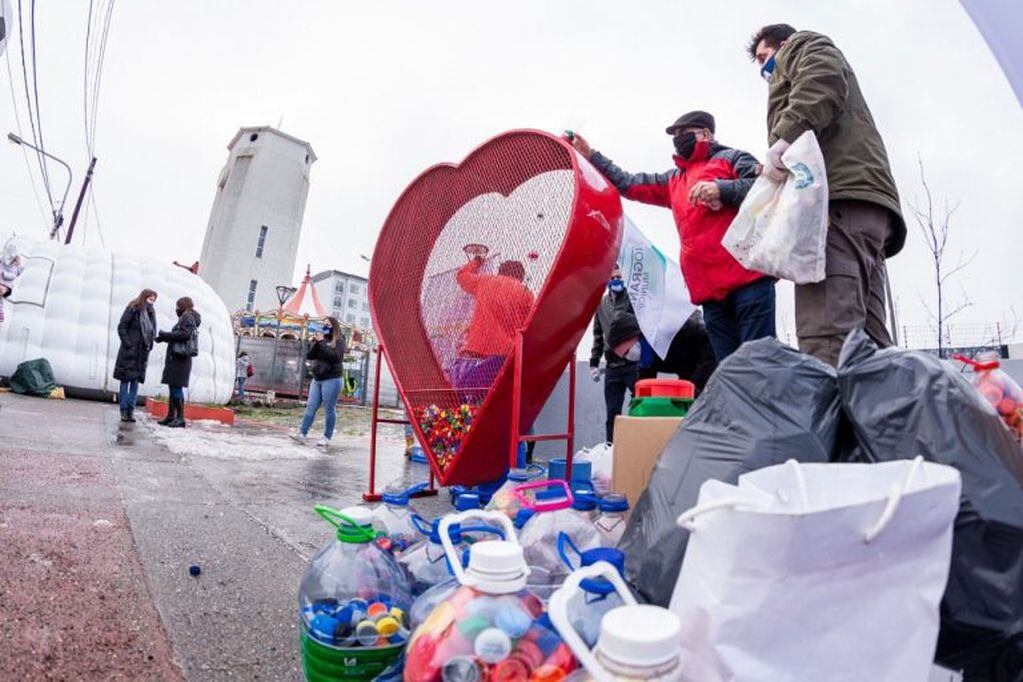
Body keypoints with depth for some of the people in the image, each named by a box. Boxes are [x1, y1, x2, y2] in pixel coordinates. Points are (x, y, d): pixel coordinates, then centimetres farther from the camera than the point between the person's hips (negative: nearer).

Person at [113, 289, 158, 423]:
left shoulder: (150, 313, 13)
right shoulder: (133, 309, -6)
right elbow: (121, 327, -9)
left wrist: (149, 345, 5)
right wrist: (128, 344, -14)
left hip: (142, 353, 6)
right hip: (129, 352, -5)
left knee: (136, 381, 5)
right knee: (125, 380, 1)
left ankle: (131, 410, 7)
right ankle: (124, 410, 5)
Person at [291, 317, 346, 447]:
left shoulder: (339, 341, -2)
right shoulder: (320, 339, 14)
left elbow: (335, 357, -17)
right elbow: (309, 356, 8)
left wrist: (322, 343, -16)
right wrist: (315, 343, -7)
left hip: (331, 380, -6)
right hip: (317, 379, 6)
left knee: (329, 409, -1)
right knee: (311, 407, 2)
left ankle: (327, 438, 5)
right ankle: (302, 434, 3)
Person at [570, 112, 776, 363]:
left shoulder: (732, 158, 11)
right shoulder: (674, 180, 28)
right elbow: (629, 184, 27)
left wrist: (722, 189, -16)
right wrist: (591, 156, 24)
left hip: (747, 278, -6)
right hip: (710, 290, 6)